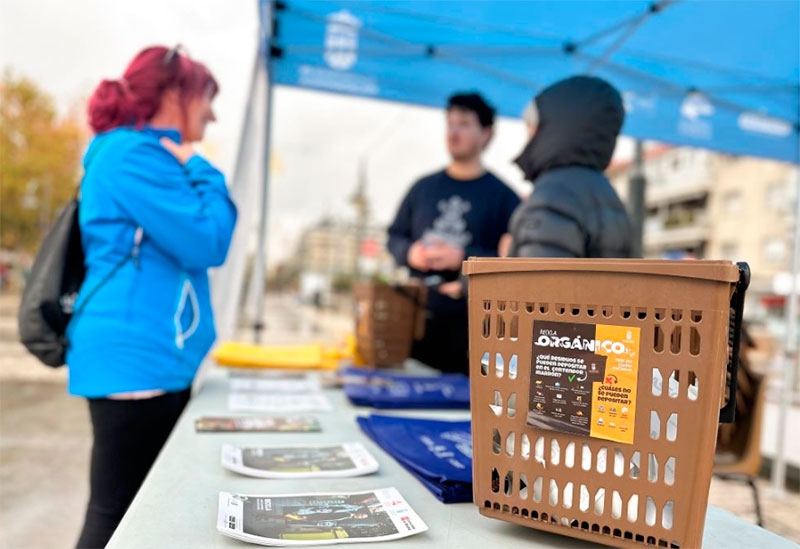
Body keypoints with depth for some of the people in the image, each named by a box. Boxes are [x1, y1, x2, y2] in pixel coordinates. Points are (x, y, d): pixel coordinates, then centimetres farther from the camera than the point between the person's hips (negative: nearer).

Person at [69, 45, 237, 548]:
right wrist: (201, 171, -3)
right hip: (135, 360, -10)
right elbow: (206, 243, -16)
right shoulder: (133, 155, -12)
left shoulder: (148, 156, 19)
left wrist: (192, 173, 14)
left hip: (158, 359, 10)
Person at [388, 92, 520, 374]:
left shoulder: (503, 196, 1)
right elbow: (394, 236, 17)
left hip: (470, 322, -3)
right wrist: (409, 253, -4)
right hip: (415, 317, 3)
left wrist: (463, 258, -16)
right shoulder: (423, 187, 12)